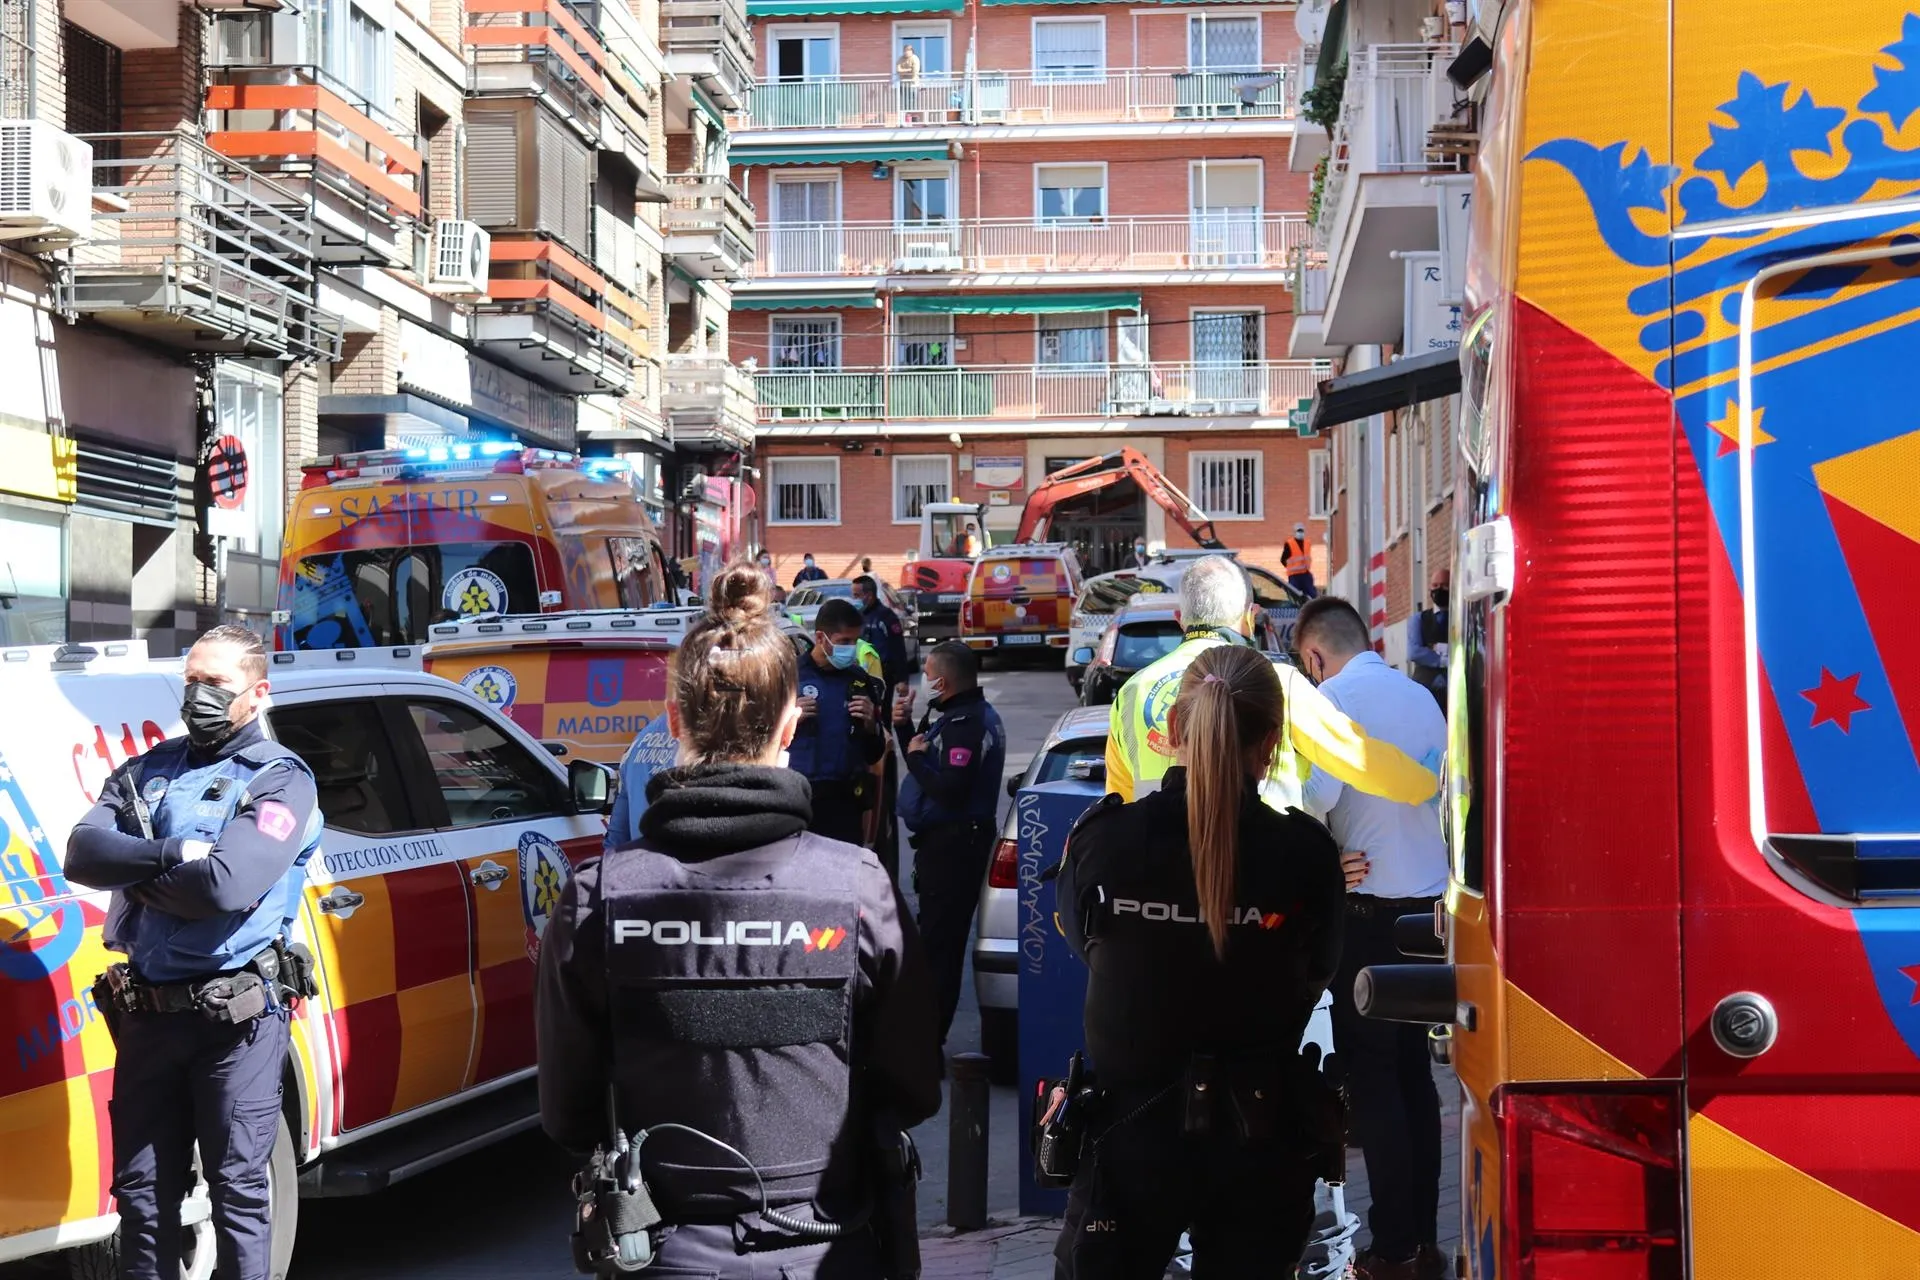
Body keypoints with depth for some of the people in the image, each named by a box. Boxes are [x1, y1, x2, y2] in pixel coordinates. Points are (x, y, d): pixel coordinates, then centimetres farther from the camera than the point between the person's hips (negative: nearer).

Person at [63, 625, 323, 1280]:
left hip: (235, 1013, -5)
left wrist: (133, 872, -6)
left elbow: (228, 884, -20)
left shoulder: (280, 779, -4)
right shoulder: (146, 771, 13)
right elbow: (82, 853, -3)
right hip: (147, 1011, 5)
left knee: (237, 1189, 1)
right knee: (142, 1191, 12)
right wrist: (173, 853, -16)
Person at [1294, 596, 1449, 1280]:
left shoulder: (1331, 699, -11)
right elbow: (1445, 793, 13)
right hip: (1429, 903, 7)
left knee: (1372, 1076, 0)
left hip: (1369, 909, -7)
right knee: (1413, 1070, 13)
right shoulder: (1421, 697, 9)